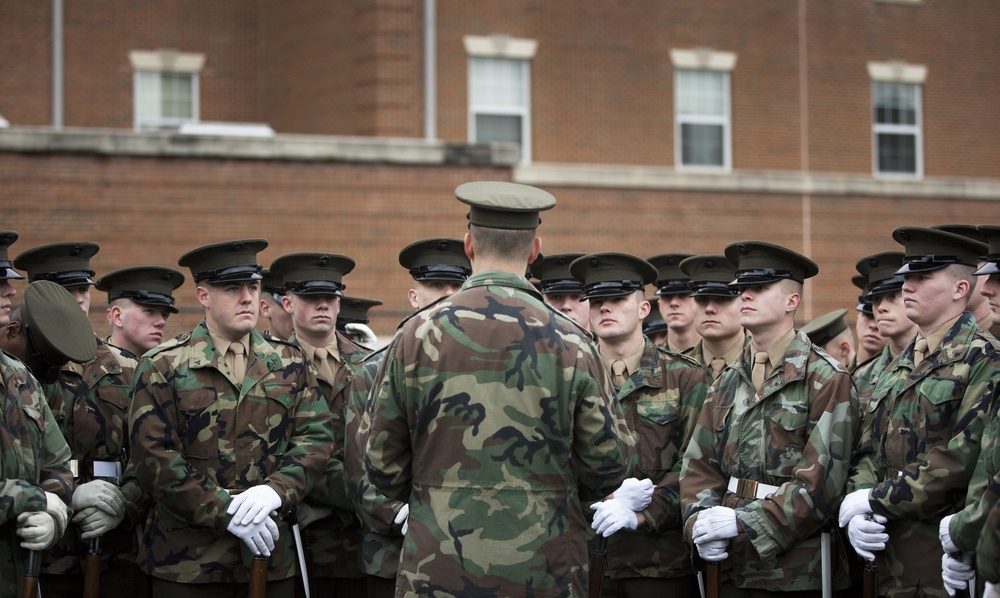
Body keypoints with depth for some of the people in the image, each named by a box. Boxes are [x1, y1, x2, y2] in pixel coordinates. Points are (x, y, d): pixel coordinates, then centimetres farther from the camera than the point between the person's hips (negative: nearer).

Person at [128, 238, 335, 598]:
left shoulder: (290, 363, 11)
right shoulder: (162, 367, 0)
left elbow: (315, 438, 4)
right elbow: (154, 459, -8)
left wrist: (275, 491, -14)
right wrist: (224, 512, -15)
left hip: (271, 558, 3)